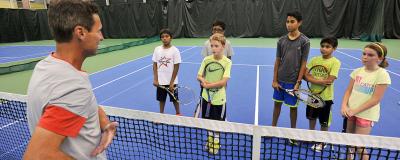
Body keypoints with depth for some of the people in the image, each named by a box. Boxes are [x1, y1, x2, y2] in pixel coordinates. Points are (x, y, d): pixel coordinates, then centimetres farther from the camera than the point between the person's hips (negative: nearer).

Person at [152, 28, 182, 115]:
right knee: (161, 99, 16)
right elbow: (155, 65, 3)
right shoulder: (157, 49, -1)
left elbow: (176, 67, -10)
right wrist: (155, 79, -4)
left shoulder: (175, 50, -11)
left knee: (174, 99, 12)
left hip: (171, 81, -3)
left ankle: (178, 114, 32)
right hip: (160, 81, 3)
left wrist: (172, 82, -12)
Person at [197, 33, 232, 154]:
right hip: (206, 96, 3)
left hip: (219, 98, -3)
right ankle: (210, 140, 42)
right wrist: (203, 80, -20)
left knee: (217, 123, 13)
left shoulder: (227, 62, -12)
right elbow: (199, 76, 1)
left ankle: (216, 142, 37)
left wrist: (208, 85, -20)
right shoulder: (206, 60, -4)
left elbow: (223, 82, -19)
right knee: (208, 121, 19)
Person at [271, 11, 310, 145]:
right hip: (280, 80, 3)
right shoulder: (281, 40, 1)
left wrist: (298, 82, -12)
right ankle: (273, 128, 30)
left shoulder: (304, 41, -8)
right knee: (277, 103, 14)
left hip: (293, 81, -3)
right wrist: (274, 80, 0)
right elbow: (277, 61, 3)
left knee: (293, 107, 9)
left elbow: (303, 64, -7)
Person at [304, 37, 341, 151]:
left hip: (325, 97, -4)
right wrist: (321, 81, -17)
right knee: (312, 117, 22)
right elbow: (306, 75, -6)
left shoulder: (335, 62, -13)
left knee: (324, 122, 11)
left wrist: (313, 79, -15)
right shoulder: (314, 59, -1)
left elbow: (329, 80, -21)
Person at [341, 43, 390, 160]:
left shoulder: (382, 74, -12)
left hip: (366, 115, -4)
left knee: (359, 146, 1)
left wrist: (355, 111, -18)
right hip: (350, 112, 5)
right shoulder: (357, 71, 2)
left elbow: (375, 99, -16)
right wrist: (344, 106, -10)